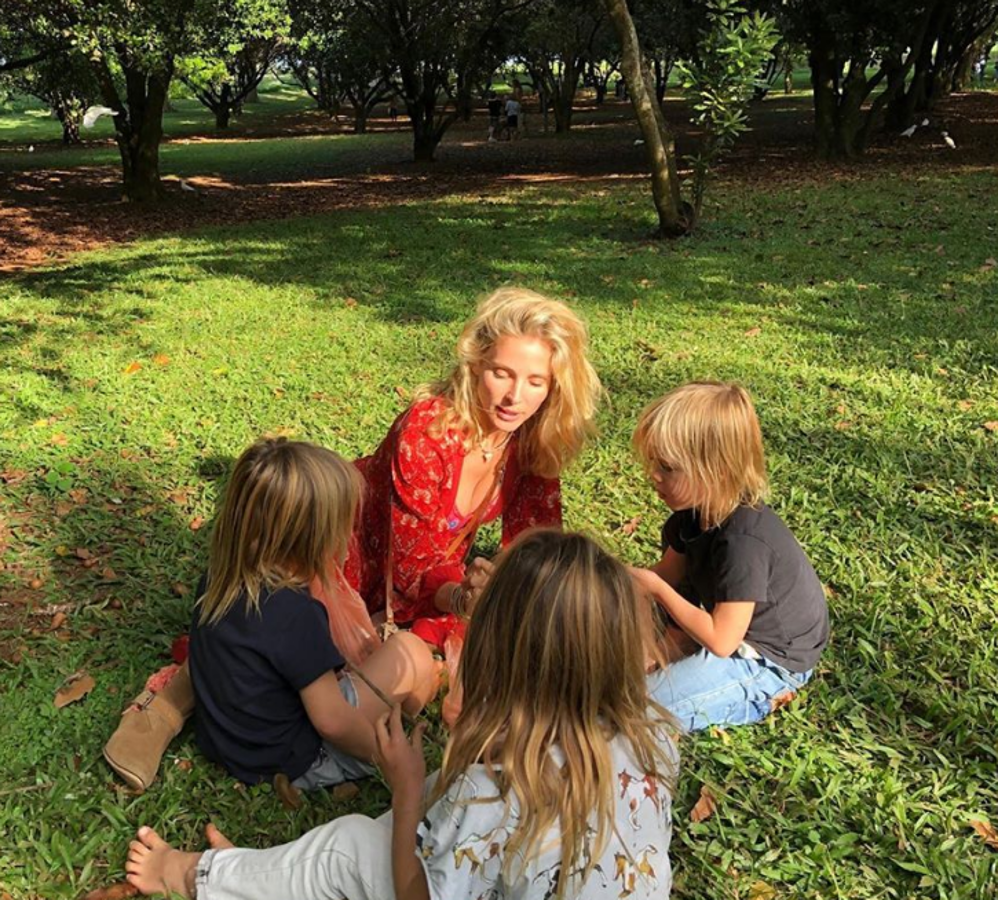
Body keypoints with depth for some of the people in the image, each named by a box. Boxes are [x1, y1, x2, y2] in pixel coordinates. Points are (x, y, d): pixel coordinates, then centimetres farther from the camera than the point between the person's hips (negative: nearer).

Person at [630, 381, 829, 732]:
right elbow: (668, 573, 4)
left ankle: (761, 697, -3)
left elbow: (721, 641, -30)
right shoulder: (698, 511, -7)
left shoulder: (743, 541, -34)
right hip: (733, 631, 9)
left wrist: (658, 589, -23)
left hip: (770, 660, -9)